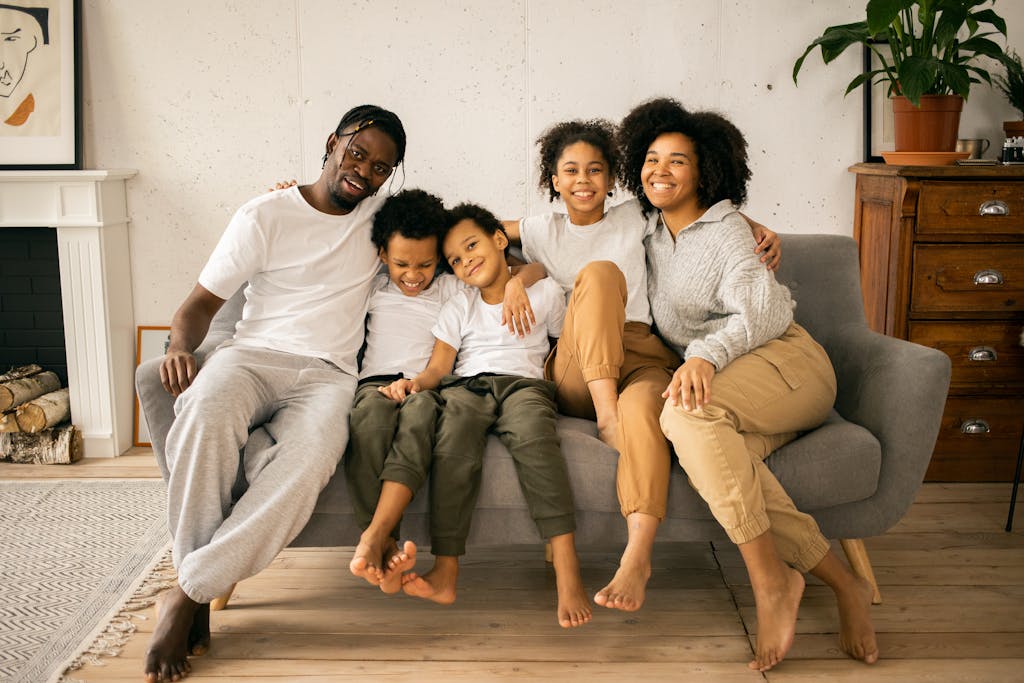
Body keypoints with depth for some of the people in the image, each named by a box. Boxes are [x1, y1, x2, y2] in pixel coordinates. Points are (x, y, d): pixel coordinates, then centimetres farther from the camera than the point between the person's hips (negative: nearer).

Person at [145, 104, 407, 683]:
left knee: (314, 454, -36)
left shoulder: (383, 215, 15)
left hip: (327, 375, 1)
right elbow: (201, 303, 6)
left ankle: (191, 591, -30)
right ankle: (197, 587, -26)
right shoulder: (265, 216, 6)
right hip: (253, 354, -1)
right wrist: (181, 345, -16)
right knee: (206, 415, -38)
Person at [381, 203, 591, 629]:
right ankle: (445, 571, -37)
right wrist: (414, 383, -10)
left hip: (524, 382, -2)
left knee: (533, 434, -38)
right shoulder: (459, 307, 22)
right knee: (454, 445, -34)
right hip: (466, 386, 2)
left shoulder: (545, 293, 19)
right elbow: (439, 367, 10)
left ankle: (567, 572, -44)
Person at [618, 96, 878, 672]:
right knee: (721, 458, -33)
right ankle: (843, 583, -28)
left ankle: (772, 580, -31)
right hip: (720, 380, 5)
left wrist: (706, 354, -32)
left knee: (688, 414, -37)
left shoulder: (724, 230, -1)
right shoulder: (652, 232, 19)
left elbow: (764, 311, -16)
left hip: (784, 360, -5)